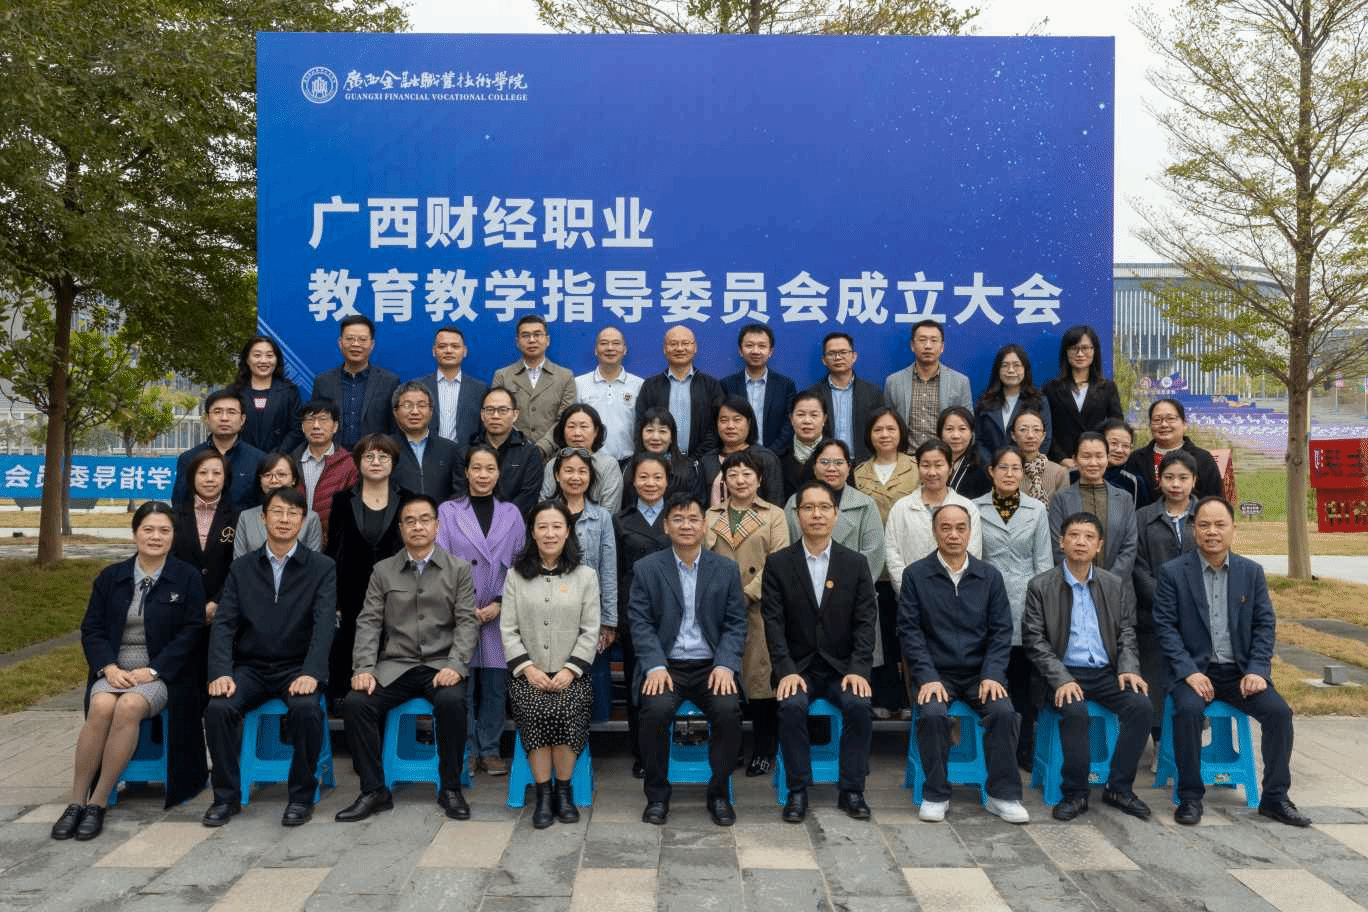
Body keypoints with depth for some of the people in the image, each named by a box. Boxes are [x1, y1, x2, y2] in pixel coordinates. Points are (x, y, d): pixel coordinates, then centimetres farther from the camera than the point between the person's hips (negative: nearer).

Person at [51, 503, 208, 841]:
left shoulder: (187, 578, 3)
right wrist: (109, 667, -9)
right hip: (115, 669, 2)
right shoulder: (111, 577, 13)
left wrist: (153, 670, -13)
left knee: (128, 707, -32)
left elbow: (192, 632, -3)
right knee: (101, 707, -29)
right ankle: (76, 802, -18)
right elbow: (91, 628, 9)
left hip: (163, 672, -2)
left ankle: (98, 803, -19)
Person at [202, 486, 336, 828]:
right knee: (218, 707, -25)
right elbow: (223, 624, 1)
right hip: (251, 668, 3)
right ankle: (226, 796, -4)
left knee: (306, 708, -32)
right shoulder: (242, 569, 9)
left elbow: (324, 623, -10)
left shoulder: (322, 568, 1)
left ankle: (302, 796, -10)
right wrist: (221, 672, -16)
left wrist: (311, 673, -25)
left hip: (296, 668, -2)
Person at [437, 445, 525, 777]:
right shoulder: (448, 512, 7)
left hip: (500, 613, 1)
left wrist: (499, 604, -5)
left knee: (495, 684, 3)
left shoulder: (511, 514, 11)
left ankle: (490, 750, 15)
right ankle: (467, 751, 12)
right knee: (461, 684, 0)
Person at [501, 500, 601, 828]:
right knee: (534, 712, -29)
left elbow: (590, 632, 3)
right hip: (528, 673, 1)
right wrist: (527, 667, -8)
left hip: (571, 674, -1)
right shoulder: (516, 576, 11)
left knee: (566, 711, -29)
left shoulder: (585, 576, 8)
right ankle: (543, 793, -11)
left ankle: (564, 790, -6)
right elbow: (508, 630, 5)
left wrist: (570, 669, -9)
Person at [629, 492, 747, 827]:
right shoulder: (646, 569, 5)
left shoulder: (727, 569, 8)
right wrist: (655, 666, -15)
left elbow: (735, 624, 5)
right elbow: (640, 623, 0)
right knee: (656, 710, -30)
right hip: (665, 665, -1)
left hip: (711, 666, 1)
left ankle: (719, 793, -2)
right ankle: (657, 795, -5)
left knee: (728, 709, -27)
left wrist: (725, 665, -11)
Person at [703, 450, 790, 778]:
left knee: (761, 675, -2)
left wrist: (746, 594, -11)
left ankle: (763, 751, 9)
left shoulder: (774, 515, 8)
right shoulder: (711, 516, 17)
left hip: (759, 607, -2)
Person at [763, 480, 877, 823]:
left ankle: (851, 790, -8)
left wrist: (858, 669, -13)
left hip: (842, 667, 1)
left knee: (859, 705, -26)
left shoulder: (855, 563, 5)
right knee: (792, 706, -29)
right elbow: (774, 623, -4)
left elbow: (866, 621, 0)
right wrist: (786, 671, -17)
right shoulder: (778, 563, 1)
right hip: (798, 667, -1)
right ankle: (798, 791, -13)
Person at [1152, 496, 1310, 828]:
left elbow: (1265, 624, 5)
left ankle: (1275, 797, 0)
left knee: (1279, 711, -19)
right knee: (1188, 710, -30)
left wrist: (1256, 670, -8)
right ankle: (1190, 796, -15)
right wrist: (1189, 672, -16)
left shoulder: (1252, 571, 7)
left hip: (1241, 670, 3)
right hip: (1194, 669, -3)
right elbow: (1165, 626, -7)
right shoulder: (1173, 572, -3)